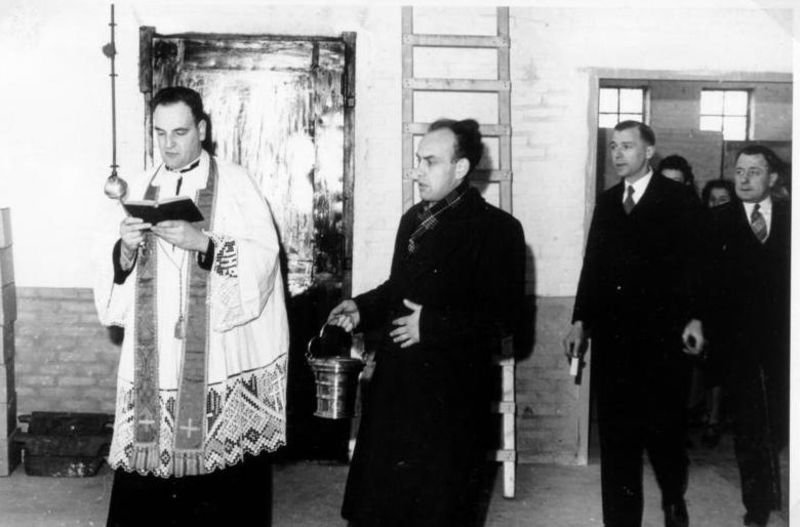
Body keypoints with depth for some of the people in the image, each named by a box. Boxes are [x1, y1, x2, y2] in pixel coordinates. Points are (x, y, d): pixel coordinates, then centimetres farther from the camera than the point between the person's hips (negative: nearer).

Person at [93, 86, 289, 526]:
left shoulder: (235, 184, 0)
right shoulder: (140, 190, 12)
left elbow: (262, 257, -10)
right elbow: (116, 275, 10)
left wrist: (203, 242, -21)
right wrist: (126, 249, -11)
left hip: (219, 358, -3)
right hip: (153, 360, 3)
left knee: (222, 490, 0)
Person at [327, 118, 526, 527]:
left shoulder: (497, 229, -11)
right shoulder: (414, 219, 12)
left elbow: (504, 314, -15)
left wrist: (432, 325, -20)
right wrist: (362, 308, 4)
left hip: (450, 397, -7)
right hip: (394, 383, 7)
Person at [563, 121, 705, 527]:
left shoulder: (680, 200, 1)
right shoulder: (606, 201, 14)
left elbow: (694, 262, -4)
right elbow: (592, 265, 13)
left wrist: (694, 318, -14)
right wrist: (580, 321, 8)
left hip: (662, 336, -4)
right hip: (611, 337, 4)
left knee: (665, 428, 4)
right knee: (615, 434, 6)